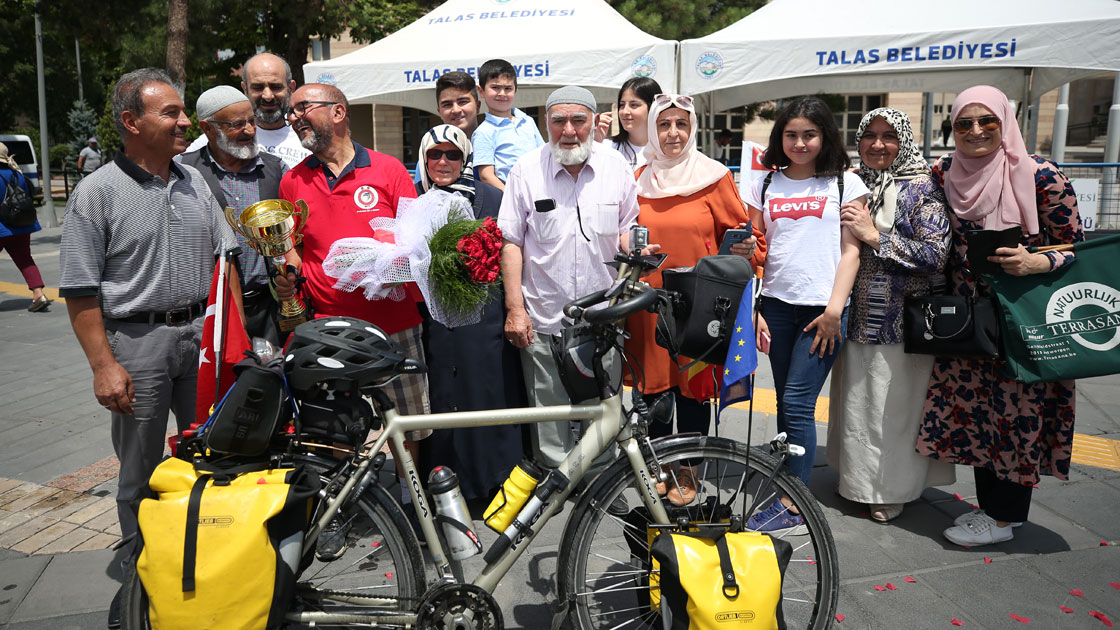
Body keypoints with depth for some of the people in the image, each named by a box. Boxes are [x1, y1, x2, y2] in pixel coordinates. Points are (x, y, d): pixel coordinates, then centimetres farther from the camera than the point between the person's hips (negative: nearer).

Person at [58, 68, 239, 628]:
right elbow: (81, 291, -9)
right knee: (141, 472, 7)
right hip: (136, 340, -5)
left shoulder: (193, 181, 8)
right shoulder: (97, 193, -8)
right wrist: (104, 366, -14)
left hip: (202, 332, 5)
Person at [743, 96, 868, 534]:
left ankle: (793, 509, -1)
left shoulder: (845, 183, 5)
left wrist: (835, 308, -9)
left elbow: (850, 251, 0)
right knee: (786, 404, 8)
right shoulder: (766, 186, 12)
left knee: (798, 404, -8)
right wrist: (753, 310, 4)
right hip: (777, 306, 4)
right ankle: (790, 490, 19)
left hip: (823, 309, -3)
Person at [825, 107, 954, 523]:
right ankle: (857, 478, 32)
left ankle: (891, 490, 19)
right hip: (856, 317, 6)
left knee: (892, 406, 2)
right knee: (854, 401, 15)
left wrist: (876, 236, -20)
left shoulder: (921, 188, -7)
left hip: (899, 322, -6)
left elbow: (936, 254, -16)